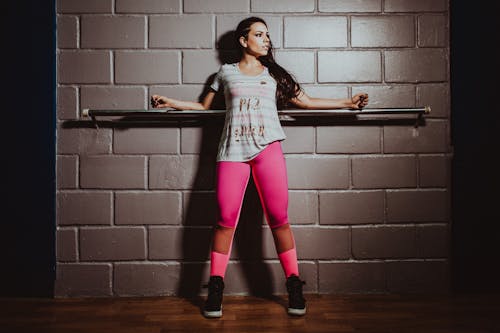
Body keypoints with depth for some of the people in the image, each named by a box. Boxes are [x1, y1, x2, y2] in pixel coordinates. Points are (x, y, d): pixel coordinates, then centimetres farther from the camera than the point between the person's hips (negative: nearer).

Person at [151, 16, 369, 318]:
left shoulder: (274, 73, 19)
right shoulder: (227, 72, 17)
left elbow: (307, 102, 18)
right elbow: (204, 106, 22)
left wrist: (348, 102, 14)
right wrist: (170, 102, 11)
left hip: (268, 148, 1)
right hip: (233, 151, 0)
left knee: (279, 218, -5)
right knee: (225, 219, -5)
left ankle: (294, 286, 7)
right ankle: (216, 288, 7)